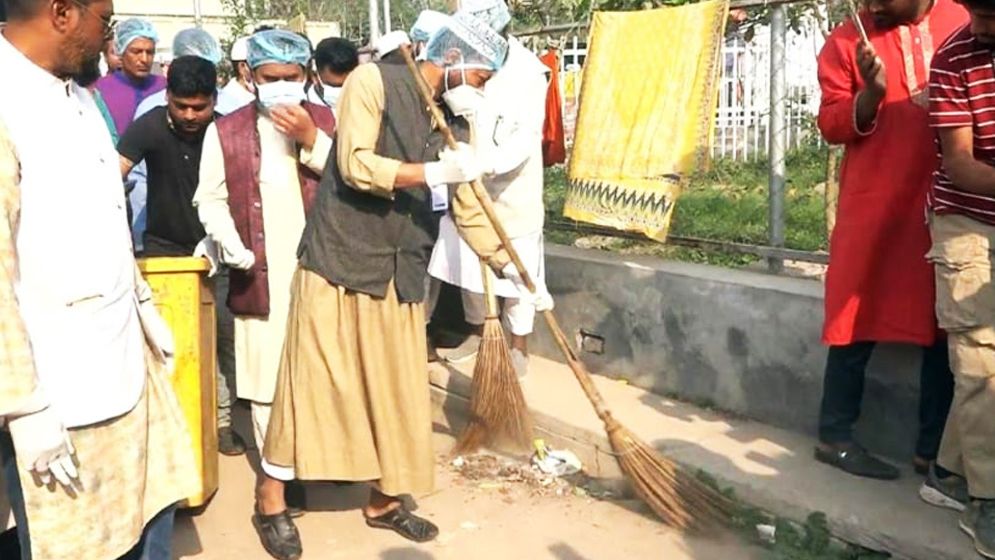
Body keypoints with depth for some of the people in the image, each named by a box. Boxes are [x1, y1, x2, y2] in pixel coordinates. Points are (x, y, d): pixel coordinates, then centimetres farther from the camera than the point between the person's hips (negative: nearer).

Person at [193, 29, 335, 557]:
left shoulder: (324, 120, 6)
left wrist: (311, 139, -15)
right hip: (261, 278, -1)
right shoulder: (225, 131, 2)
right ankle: (279, 473, 17)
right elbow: (211, 199, 0)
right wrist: (232, 246, -16)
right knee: (267, 377, 3)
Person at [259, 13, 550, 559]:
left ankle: (384, 501, 25)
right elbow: (354, 164, -18)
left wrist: (509, 266, 7)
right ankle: (271, 500, 15)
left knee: (398, 387, 9)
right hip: (340, 256, -6)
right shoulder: (374, 80, -7)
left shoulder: (454, 119, 10)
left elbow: (469, 206, 12)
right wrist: (434, 172, -23)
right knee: (313, 380, -1)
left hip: (401, 269, 6)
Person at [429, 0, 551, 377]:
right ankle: (478, 332, 36)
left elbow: (527, 137, -23)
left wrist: (488, 163, -38)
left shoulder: (528, 72, -14)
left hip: (512, 192, -5)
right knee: (467, 264, 15)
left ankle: (518, 346, 22)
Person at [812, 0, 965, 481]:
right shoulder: (846, 42, 1)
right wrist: (871, 93, -20)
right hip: (874, 208, -2)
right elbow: (831, 125, -1)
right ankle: (835, 437, 14)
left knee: (945, 326, 6)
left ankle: (934, 448, 17)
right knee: (858, 319, 3)